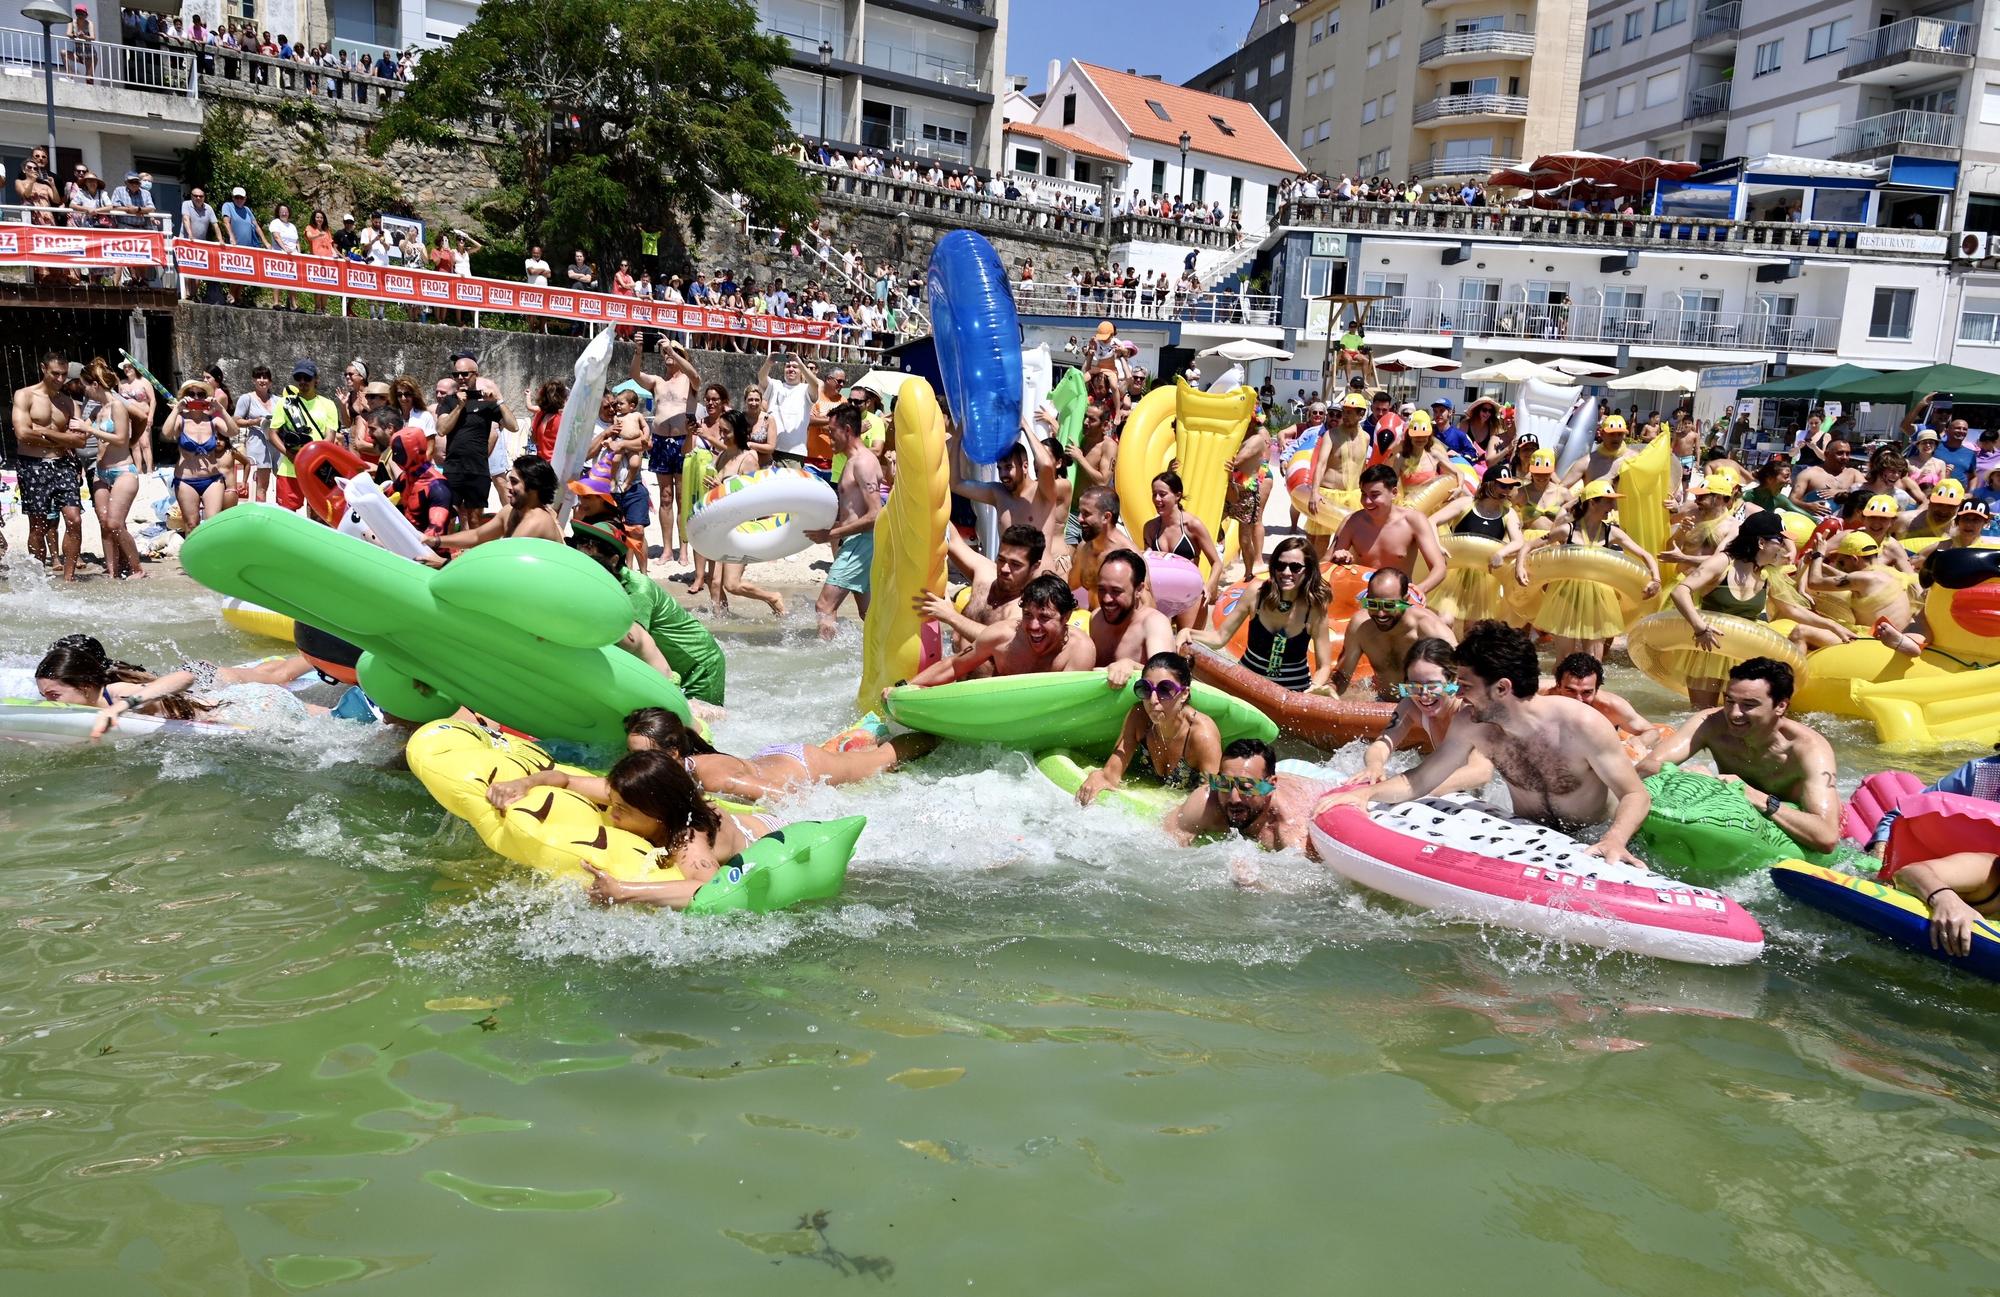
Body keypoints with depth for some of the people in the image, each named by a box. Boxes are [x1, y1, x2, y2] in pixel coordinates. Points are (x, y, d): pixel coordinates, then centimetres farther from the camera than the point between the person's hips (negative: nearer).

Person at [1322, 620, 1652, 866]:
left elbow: (1637, 795, -20)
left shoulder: (1582, 725, -26)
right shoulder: (1471, 725, -13)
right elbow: (1420, 781, -3)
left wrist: (1615, 840, -42)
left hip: (1592, 842, -2)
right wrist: (1367, 792, -21)